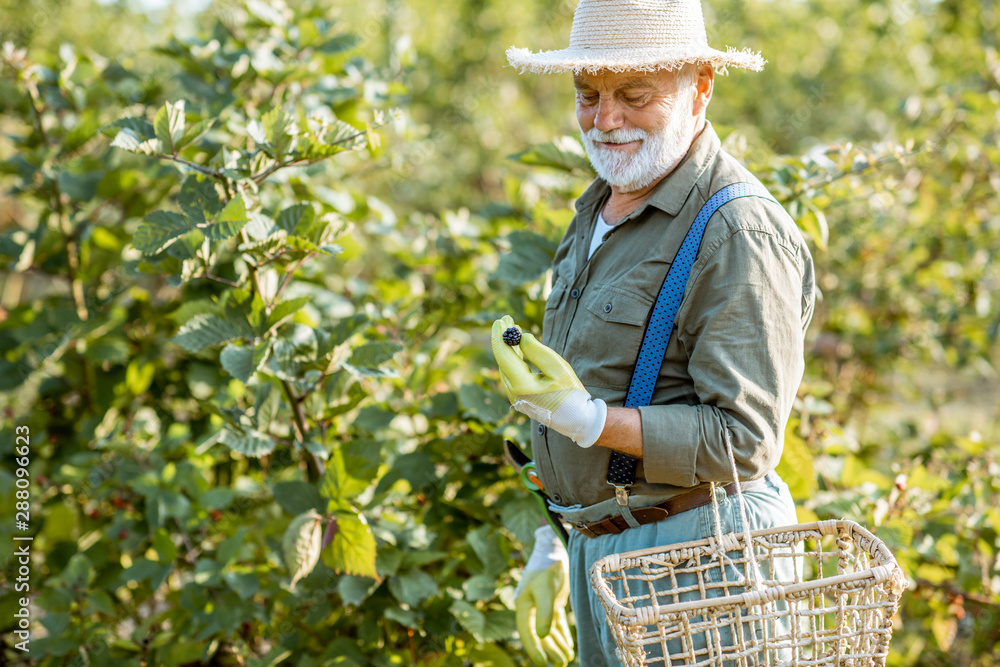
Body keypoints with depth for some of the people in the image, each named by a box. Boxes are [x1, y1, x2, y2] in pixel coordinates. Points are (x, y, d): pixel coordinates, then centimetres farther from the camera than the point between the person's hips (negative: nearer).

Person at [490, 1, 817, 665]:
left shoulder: (738, 232, -17)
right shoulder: (599, 211, 12)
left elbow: (743, 444, -21)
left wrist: (588, 420, -28)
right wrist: (552, 547, 18)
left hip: (694, 547, -8)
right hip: (597, 548, 8)